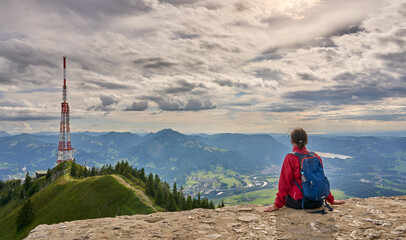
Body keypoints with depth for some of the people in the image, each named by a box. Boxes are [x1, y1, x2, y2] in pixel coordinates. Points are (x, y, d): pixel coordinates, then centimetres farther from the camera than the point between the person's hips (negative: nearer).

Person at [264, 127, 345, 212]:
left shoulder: (290, 158, -11)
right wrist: (331, 200, 23)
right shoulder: (316, 157, 3)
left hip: (297, 202, -5)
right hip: (316, 202, 5)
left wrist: (278, 204, -7)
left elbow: (285, 182, -12)